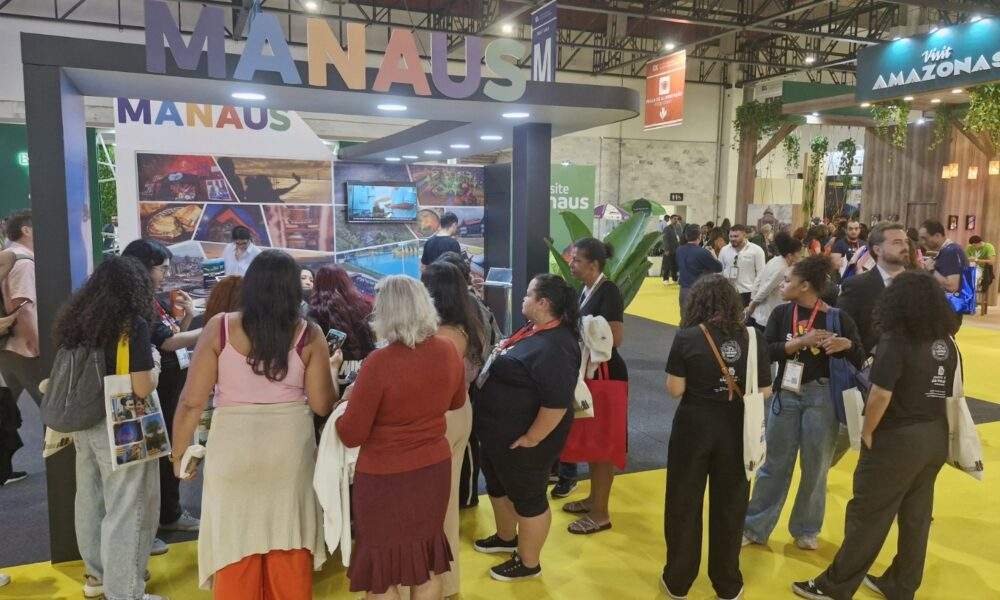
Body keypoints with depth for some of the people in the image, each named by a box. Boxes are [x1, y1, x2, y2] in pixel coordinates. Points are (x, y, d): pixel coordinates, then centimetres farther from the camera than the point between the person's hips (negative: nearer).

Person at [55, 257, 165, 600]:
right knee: (127, 510, 3)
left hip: (84, 424, 8)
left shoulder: (77, 320, 5)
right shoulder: (133, 324, -16)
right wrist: (153, 371, 0)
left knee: (90, 501, 20)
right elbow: (142, 389, -19)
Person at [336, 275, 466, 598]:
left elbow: (351, 436, -15)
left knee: (382, 567, 14)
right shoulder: (448, 351, -7)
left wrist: (351, 400, 2)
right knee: (427, 558, 21)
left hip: (385, 478, -5)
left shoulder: (379, 363, -23)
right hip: (435, 469, 5)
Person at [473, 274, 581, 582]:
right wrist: (502, 353, 5)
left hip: (520, 440, -11)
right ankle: (507, 538, 49)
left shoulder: (554, 346, -28)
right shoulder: (535, 329, 4)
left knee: (528, 497, 8)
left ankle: (528, 563, 28)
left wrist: (531, 439, -25)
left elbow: (557, 402, -32)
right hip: (500, 431, 11)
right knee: (498, 484, 26)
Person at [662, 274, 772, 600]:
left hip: (694, 427, -2)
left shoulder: (687, 337, -14)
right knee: (729, 506, 18)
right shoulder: (753, 338, -7)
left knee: (684, 504, 15)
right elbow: (764, 391, -1)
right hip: (735, 430, 2)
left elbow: (674, 389, -11)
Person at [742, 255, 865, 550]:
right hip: (786, 395, 2)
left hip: (822, 397, -2)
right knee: (775, 463, 10)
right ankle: (755, 527, 22)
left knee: (815, 468, 11)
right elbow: (767, 351, -10)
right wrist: (801, 341, -21)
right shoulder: (781, 313, 0)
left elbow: (859, 361, -3)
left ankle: (807, 530, 30)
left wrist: (848, 344, -23)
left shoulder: (836, 318, -7)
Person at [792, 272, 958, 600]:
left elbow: (880, 395, -23)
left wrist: (867, 432, -10)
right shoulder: (946, 342, 4)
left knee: (868, 515, 2)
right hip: (935, 437, 8)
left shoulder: (896, 341, -19)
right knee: (916, 515, 17)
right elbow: (949, 390, 10)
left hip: (898, 439, -7)